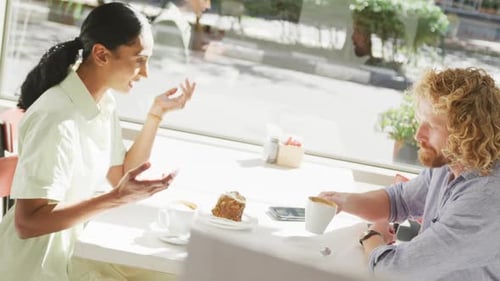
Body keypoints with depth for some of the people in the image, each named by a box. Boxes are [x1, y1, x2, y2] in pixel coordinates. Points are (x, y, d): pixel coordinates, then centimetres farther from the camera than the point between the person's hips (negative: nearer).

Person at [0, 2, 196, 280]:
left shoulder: (104, 101, 0)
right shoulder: (58, 117, -27)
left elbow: (119, 176, 7)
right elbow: (27, 223, -27)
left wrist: (156, 114, -1)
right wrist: (118, 198, -32)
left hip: (67, 249, 7)